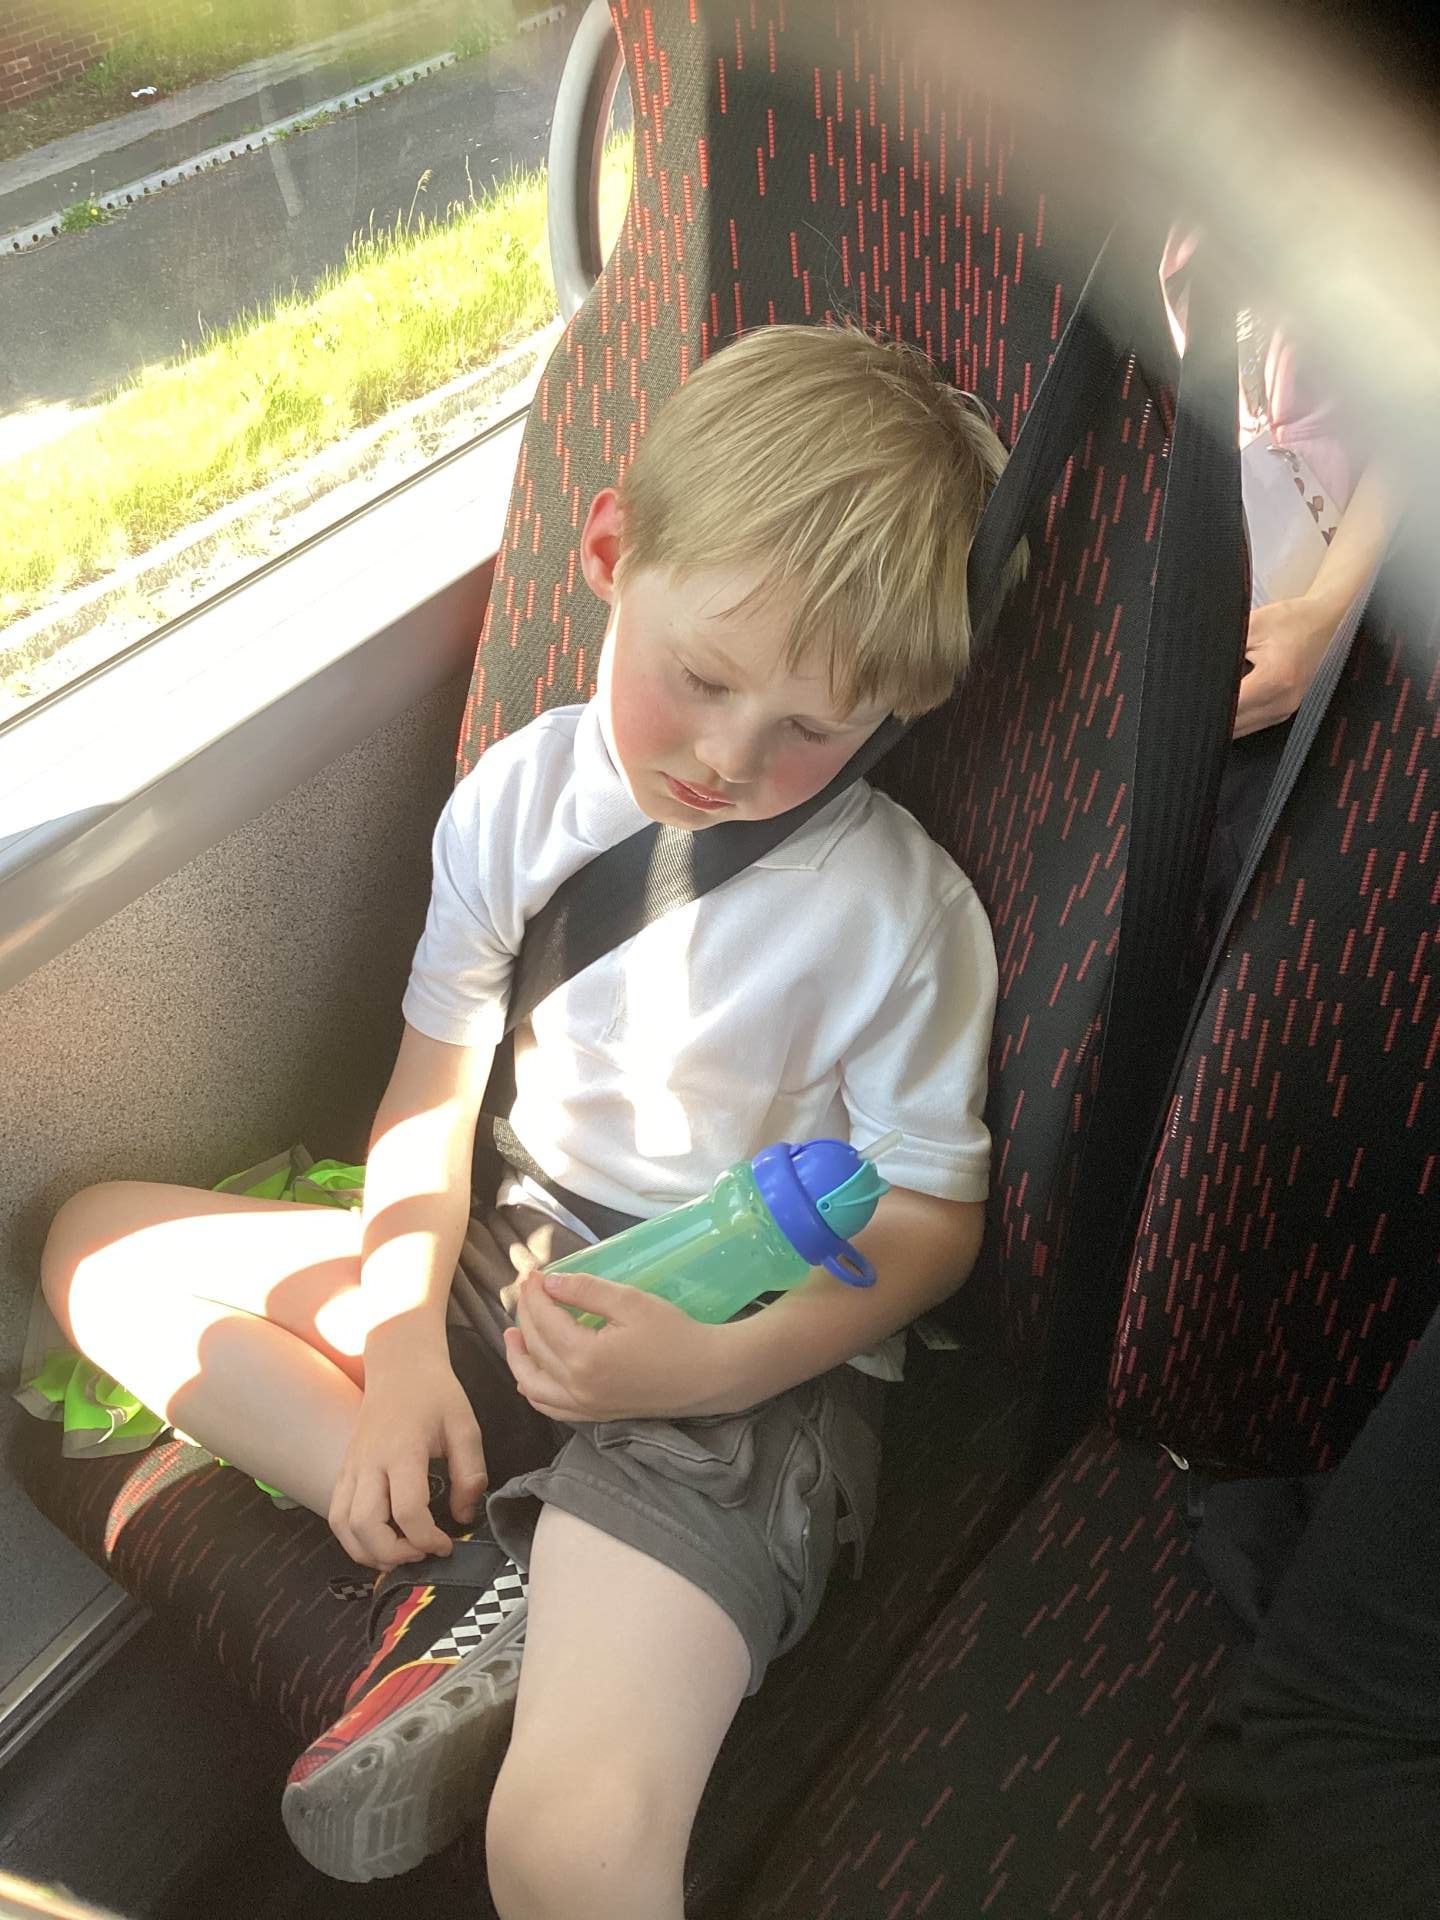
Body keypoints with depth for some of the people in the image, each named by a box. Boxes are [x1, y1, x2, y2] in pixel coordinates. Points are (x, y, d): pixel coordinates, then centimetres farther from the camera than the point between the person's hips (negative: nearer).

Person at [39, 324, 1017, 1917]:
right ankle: (470, 1567, -11)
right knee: (99, 1253, 0)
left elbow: (929, 1218, -7)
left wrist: (721, 1364, -22)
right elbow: (435, 1088, 4)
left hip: (751, 1358, -7)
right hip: (522, 1266, 7)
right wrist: (403, 1337, -9)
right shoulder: (519, 797, -1)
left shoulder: (897, 912, -14)